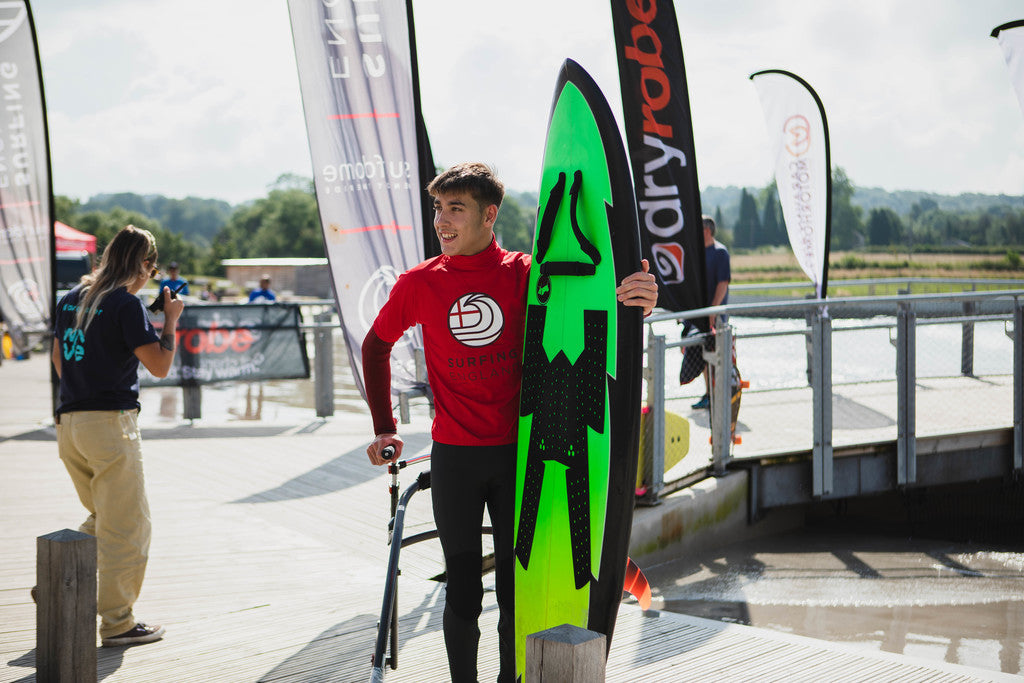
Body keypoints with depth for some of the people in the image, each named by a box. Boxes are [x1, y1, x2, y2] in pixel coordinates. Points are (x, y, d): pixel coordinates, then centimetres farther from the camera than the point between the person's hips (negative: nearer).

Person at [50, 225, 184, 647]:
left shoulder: (71, 299, 11)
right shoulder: (126, 305, -12)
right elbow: (160, 365, -14)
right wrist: (171, 319, -2)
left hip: (69, 423, 8)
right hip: (111, 423, -8)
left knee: (102, 518, 23)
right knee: (127, 526, 1)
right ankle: (117, 623, 5)